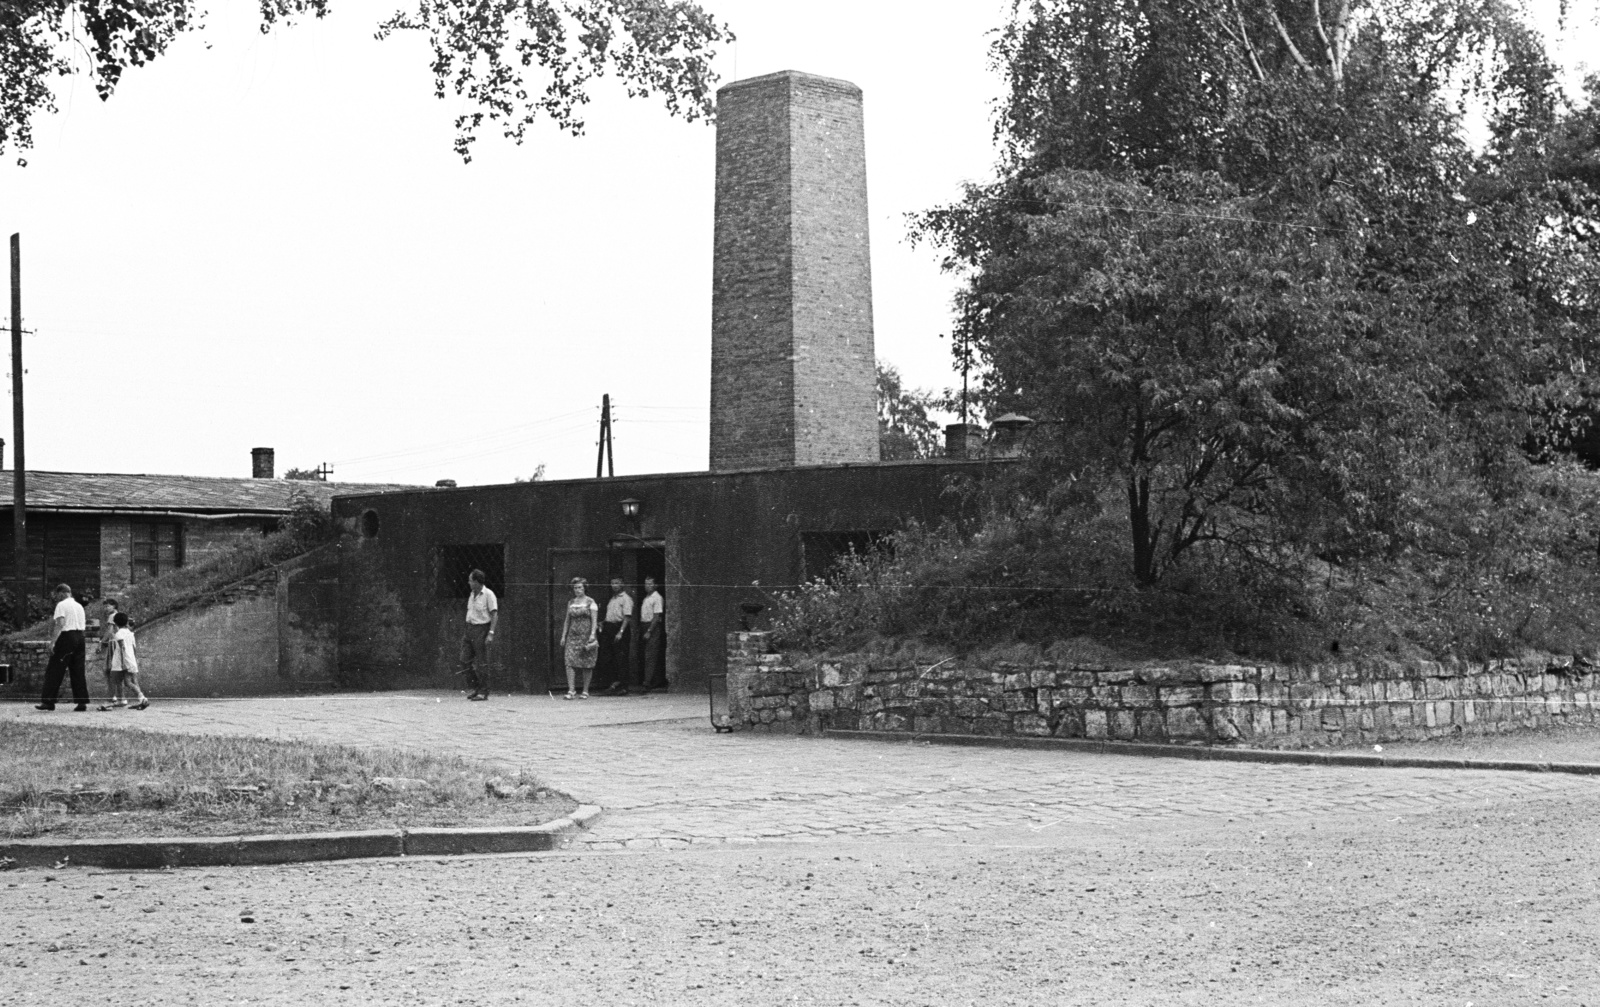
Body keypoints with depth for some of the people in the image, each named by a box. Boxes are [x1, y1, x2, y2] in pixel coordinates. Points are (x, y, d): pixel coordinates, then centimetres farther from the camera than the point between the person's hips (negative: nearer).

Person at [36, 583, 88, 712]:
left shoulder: (61, 605, -5)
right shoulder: (79, 606, 18)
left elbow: (60, 624, -16)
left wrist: (52, 642, -18)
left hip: (66, 637, -7)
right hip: (80, 638, 7)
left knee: (54, 671, -3)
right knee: (78, 671, 7)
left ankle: (48, 701, -5)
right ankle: (82, 701, 2)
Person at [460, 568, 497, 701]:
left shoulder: (488, 594, -10)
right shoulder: (472, 594, 13)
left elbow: (494, 614, -12)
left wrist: (491, 633, -19)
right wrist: (467, 631, 16)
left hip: (482, 628, -8)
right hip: (470, 628, 8)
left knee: (481, 663, -4)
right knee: (465, 660, 4)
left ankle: (483, 692, 4)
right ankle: (476, 688, 15)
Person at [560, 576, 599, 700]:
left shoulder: (590, 602, 1)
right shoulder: (571, 603, 13)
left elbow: (594, 620, -4)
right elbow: (567, 620, 16)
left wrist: (592, 634, -16)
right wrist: (563, 636, 10)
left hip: (586, 635, -3)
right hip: (573, 635, 3)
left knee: (587, 664, 1)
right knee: (570, 662, -9)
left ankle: (585, 691, 11)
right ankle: (570, 691, -11)